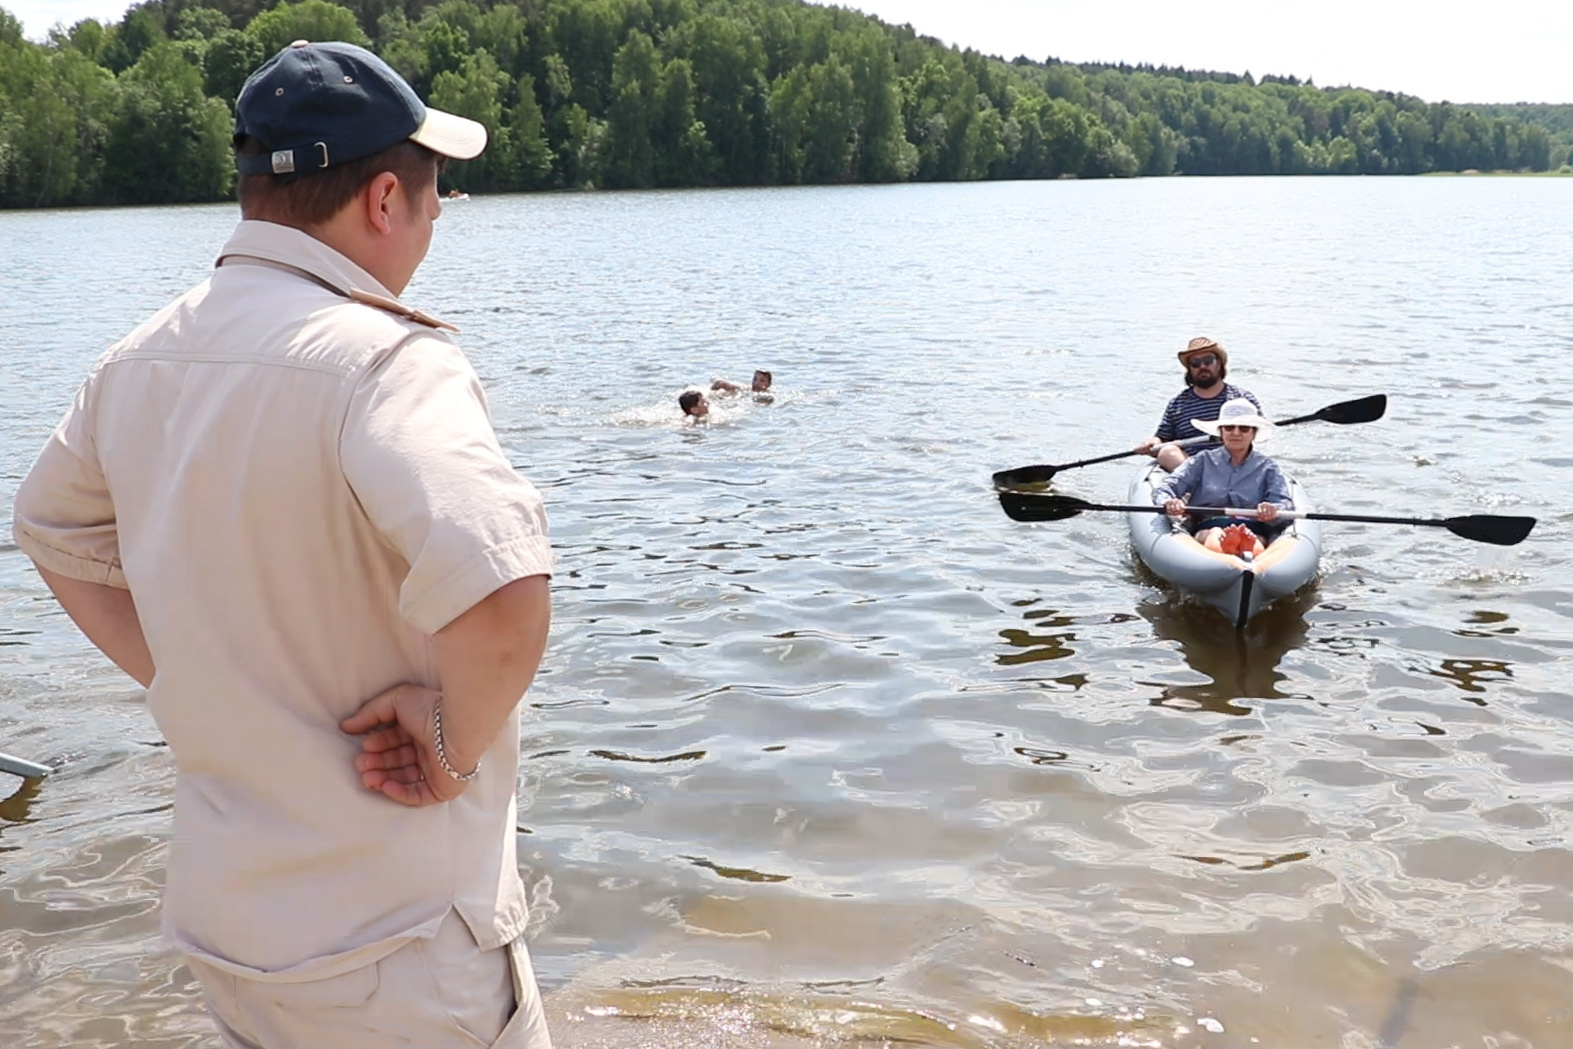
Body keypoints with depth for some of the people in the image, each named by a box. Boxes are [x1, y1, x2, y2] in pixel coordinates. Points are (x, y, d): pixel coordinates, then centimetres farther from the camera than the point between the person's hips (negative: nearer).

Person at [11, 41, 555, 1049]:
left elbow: (53, 532, 18)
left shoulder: (140, 360, 1)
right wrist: (456, 739, -22)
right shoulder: (381, 359, -24)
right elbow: (502, 596, -40)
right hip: (393, 949, -7)